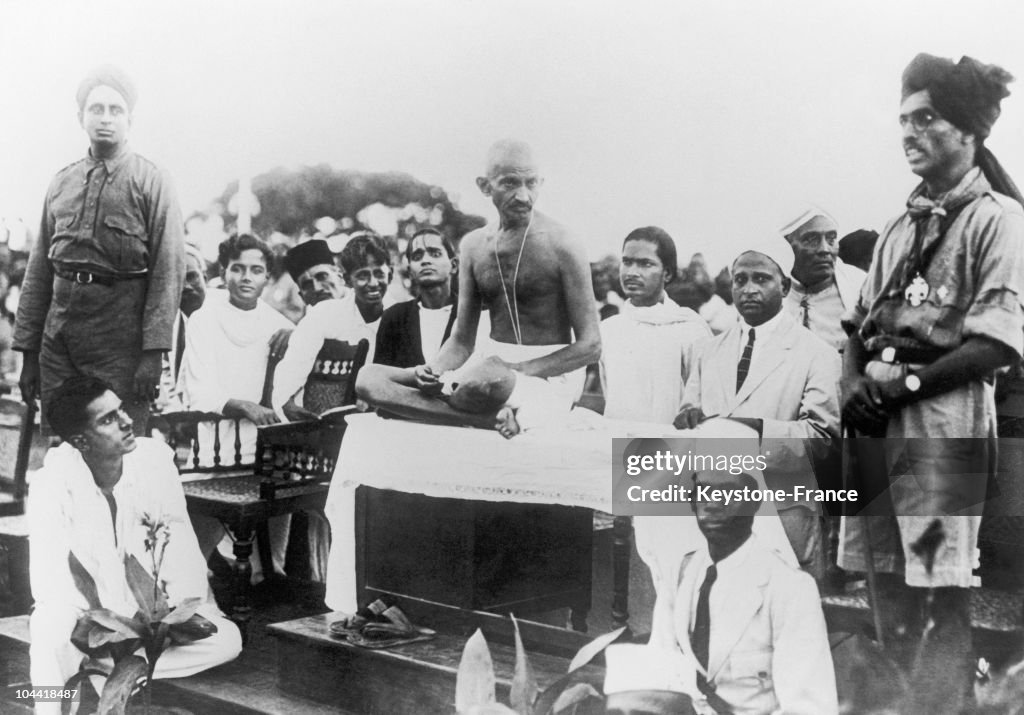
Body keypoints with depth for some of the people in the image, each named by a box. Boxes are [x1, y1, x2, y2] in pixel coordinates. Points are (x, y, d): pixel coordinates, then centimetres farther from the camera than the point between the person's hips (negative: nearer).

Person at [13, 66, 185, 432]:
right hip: (58, 338, 4)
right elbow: (38, 270, 16)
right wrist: (28, 350, 11)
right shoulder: (62, 183, 14)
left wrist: (153, 352, -15)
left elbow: (169, 269, -7)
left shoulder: (152, 181, 0)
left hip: (121, 338, -4)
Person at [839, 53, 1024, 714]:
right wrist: (855, 386, -3)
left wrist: (906, 383, -12)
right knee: (889, 586, 14)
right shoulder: (902, 225, 17)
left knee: (945, 597, -1)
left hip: (946, 421, -6)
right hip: (877, 422, 7)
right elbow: (861, 322, 16)